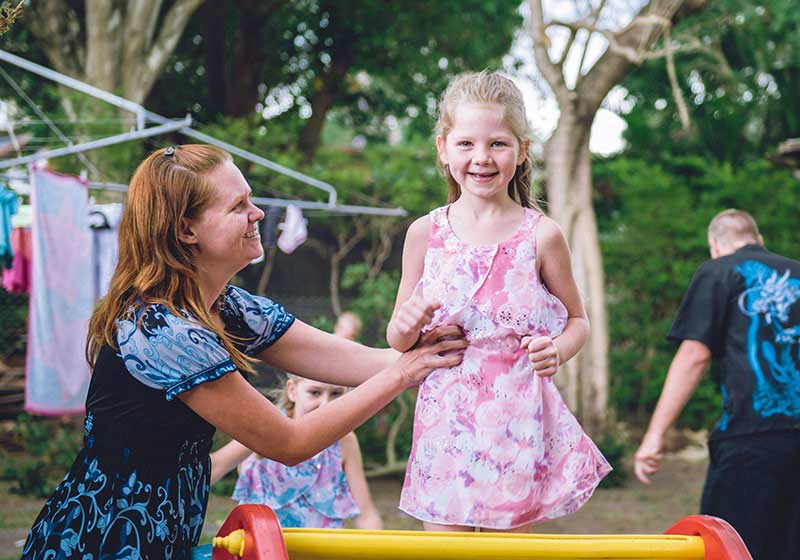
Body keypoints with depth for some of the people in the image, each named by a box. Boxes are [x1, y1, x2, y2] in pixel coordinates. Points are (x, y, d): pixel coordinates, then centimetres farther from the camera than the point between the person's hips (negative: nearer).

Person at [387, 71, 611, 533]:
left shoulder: (541, 235, -2)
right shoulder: (425, 234, 3)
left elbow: (578, 319, 10)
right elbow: (400, 340, 10)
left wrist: (559, 349, -11)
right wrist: (405, 327, -12)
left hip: (518, 423, -1)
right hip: (446, 421, 1)